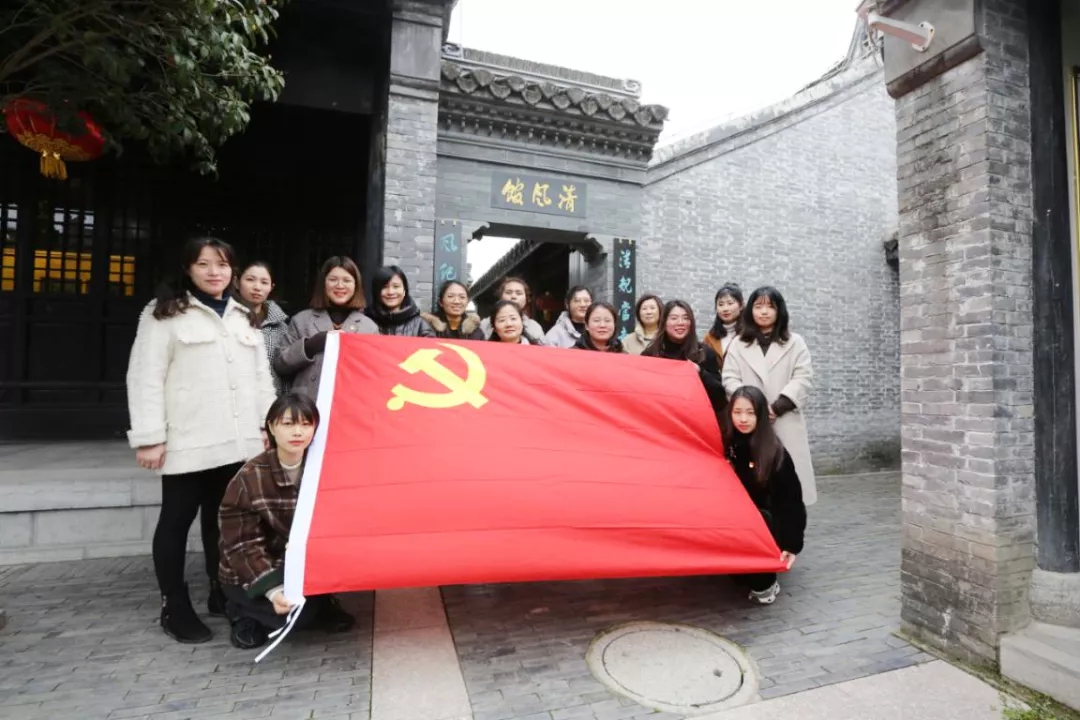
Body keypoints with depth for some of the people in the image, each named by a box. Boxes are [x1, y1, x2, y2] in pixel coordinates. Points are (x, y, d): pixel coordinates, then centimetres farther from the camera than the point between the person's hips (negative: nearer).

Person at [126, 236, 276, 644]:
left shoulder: (244, 317, 17)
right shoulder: (164, 315, 0)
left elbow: (261, 376, 17)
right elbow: (145, 378, -6)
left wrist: (268, 425, 10)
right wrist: (148, 437, -12)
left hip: (239, 440, 5)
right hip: (187, 441, -5)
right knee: (177, 520, 6)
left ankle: (223, 594, 28)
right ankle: (174, 608, 19)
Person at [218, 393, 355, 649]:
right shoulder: (250, 477, -20)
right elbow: (242, 543, -17)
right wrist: (273, 590, -27)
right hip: (249, 574, -3)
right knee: (296, 612, -26)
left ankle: (321, 602, 5)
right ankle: (244, 611, 5)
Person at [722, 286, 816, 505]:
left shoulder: (795, 343, 11)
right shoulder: (738, 345, 12)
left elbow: (804, 379, 1)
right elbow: (729, 380, 3)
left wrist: (777, 407, -11)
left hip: (785, 424, 0)